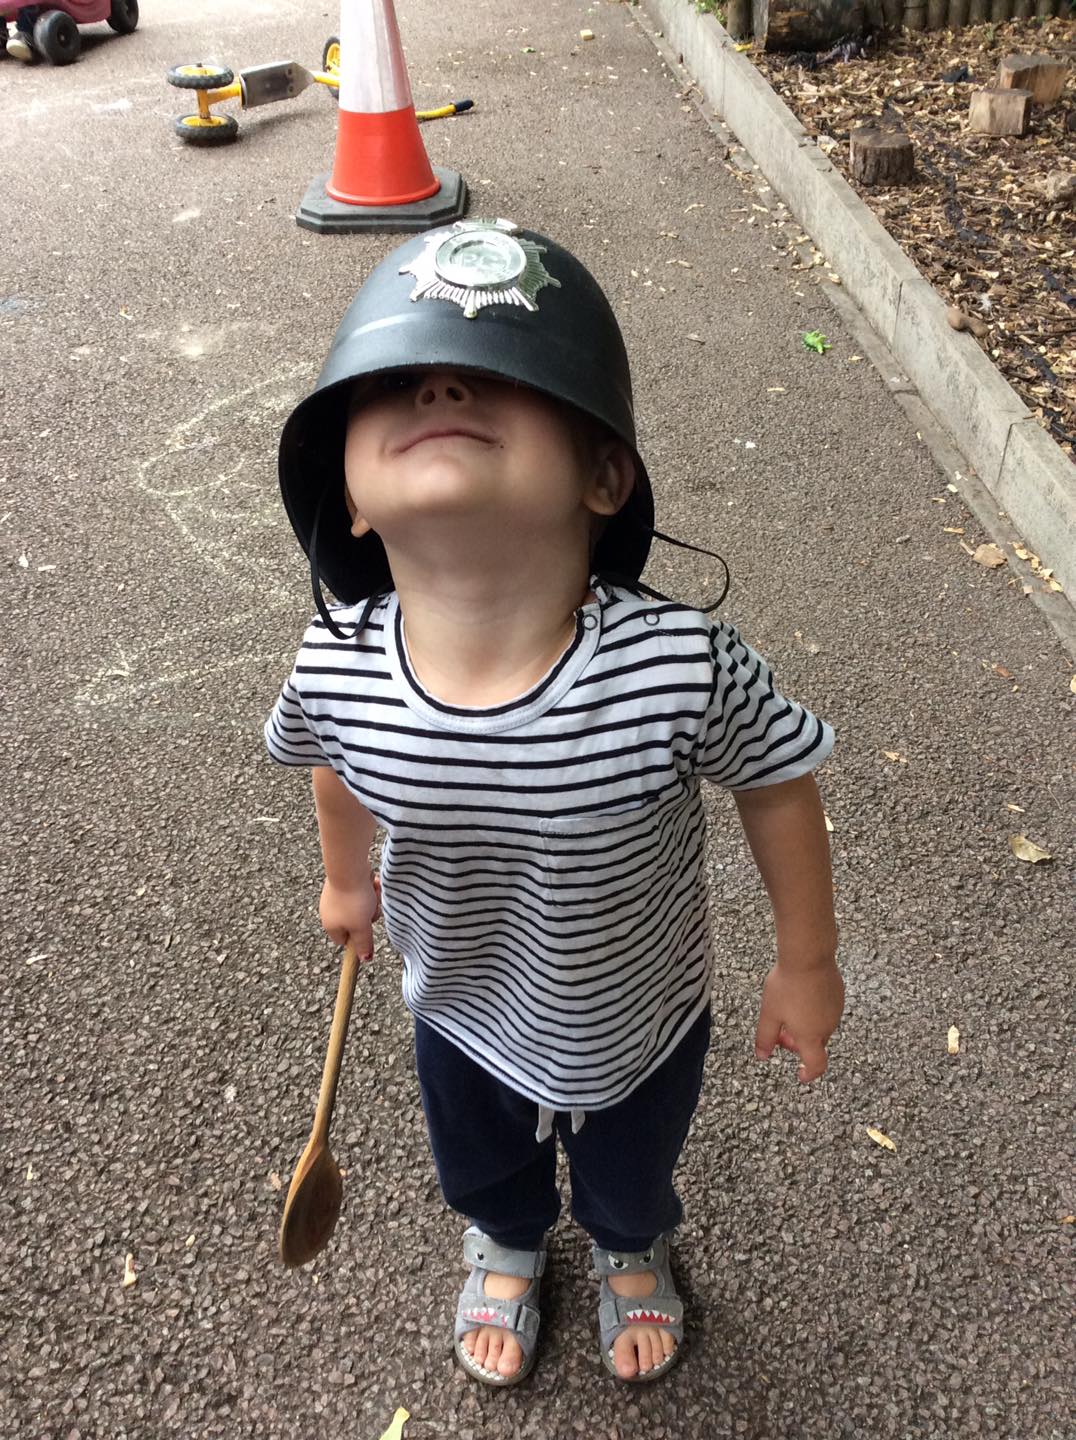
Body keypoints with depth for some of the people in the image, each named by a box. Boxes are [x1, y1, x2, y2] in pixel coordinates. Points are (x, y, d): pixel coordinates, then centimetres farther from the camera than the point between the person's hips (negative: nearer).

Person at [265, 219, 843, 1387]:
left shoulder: (682, 668, -41)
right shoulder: (334, 672, -32)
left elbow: (776, 778, -19)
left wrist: (806, 962, -7)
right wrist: (345, 878, 12)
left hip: (641, 1026, -1)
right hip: (466, 1020, 2)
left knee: (632, 1177, 33)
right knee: (482, 1172, 35)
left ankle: (632, 1249, 72)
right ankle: (507, 1247, 73)